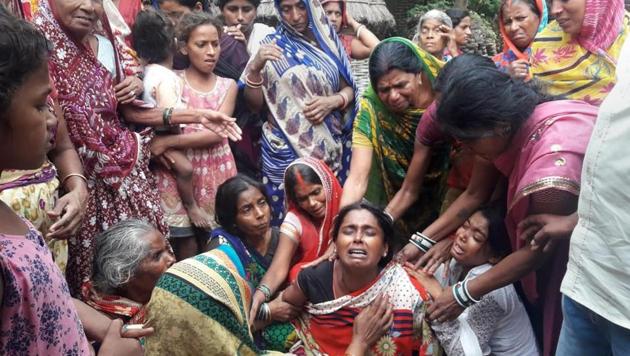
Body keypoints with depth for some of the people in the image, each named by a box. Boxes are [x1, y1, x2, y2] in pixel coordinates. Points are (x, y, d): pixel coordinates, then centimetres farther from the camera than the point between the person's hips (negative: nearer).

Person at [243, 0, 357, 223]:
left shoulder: (327, 41, 7)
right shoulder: (272, 45, 1)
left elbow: (349, 89, 11)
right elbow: (254, 104, -3)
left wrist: (333, 101, -9)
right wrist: (255, 67, -19)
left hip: (330, 145, 3)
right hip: (286, 147, -2)